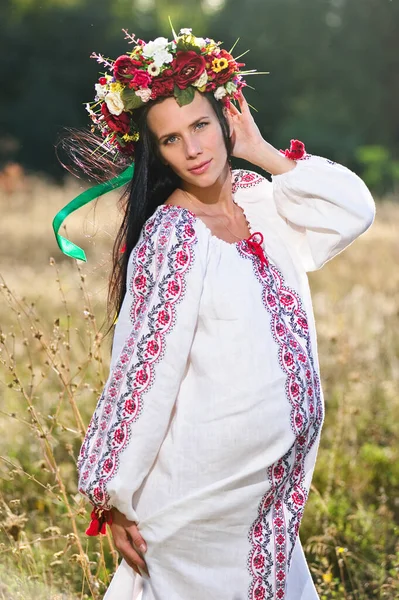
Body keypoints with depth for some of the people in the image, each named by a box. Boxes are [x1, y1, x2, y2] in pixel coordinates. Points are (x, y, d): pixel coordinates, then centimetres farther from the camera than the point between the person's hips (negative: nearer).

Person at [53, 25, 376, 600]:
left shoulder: (261, 202, 3)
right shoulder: (169, 236, -18)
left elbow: (355, 209, -7)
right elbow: (142, 370, -19)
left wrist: (261, 151, -6)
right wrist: (113, 499, -16)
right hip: (201, 487, -7)